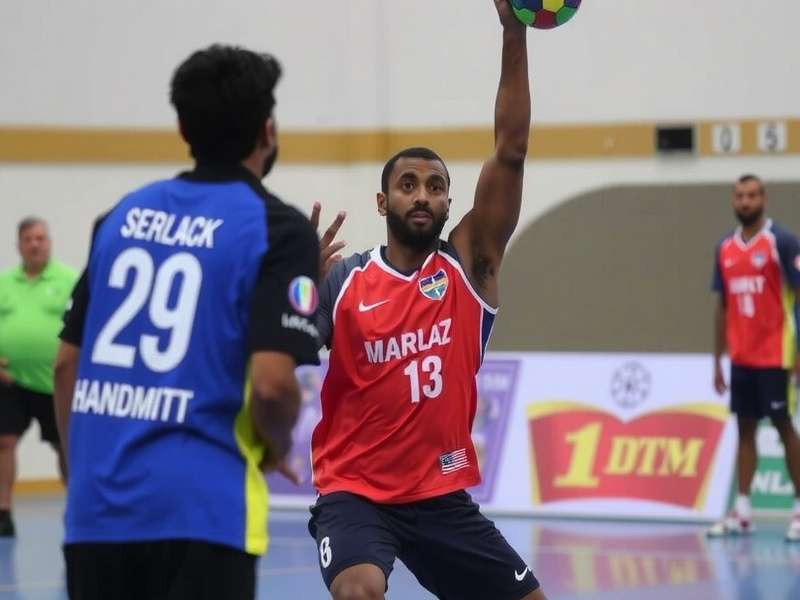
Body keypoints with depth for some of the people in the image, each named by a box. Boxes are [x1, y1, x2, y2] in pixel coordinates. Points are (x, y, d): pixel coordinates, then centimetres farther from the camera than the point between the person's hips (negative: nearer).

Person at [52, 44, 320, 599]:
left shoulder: (123, 215, 13)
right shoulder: (278, 230, -5)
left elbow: (68, 364, 15)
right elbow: (272, 383, -15)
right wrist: (276, 446, 6)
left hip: (96, 507, 6)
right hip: (199, 511, -6)